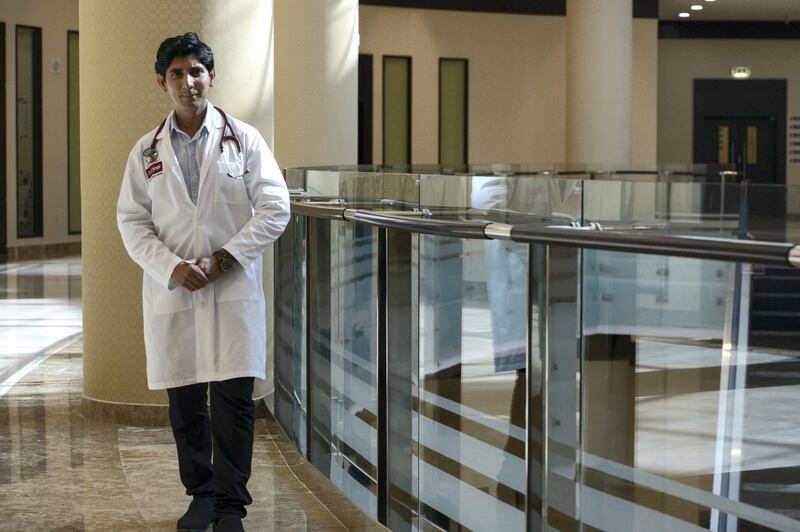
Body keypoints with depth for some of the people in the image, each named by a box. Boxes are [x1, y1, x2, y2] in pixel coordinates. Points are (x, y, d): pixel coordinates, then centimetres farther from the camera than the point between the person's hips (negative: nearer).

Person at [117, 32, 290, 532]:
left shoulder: (243, 140, 2)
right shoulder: (146, 151, 8)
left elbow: (275, 208, -3)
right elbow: (132, 220, 5)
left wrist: (221, 261, -11)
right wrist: (173, 267, -11)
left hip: (233, 289, -2)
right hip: (171, 290, 2)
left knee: (233, 399, -5)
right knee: (184, 401, 8)